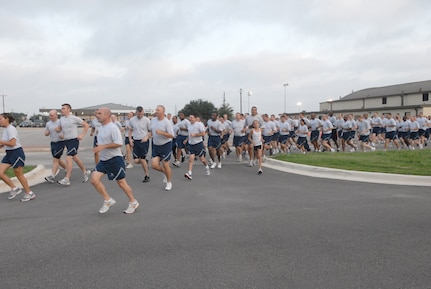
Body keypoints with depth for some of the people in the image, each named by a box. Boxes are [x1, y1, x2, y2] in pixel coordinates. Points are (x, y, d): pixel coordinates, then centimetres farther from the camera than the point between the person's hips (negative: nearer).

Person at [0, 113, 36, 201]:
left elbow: (12, 143, -24)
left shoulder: (11, 129, -15)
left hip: (17, 153, -9)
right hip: (9, 154, 9)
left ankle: (29, 193, 12)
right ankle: (14, 188, 12)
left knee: (19, 174, 0)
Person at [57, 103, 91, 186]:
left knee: (68, 158, -15)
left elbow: (86, 125, -5)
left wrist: (82, 135, -12)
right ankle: (85, 172, 34)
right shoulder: (61, 119, 9)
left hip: (74, 140, -7)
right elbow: (60, 128, 22)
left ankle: (67, 179, -15)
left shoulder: (74, 118, -9)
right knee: (75, 158, 16)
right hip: (66, 141, 7)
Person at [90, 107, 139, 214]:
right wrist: (98, 148, 16)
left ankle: (133, 202, 20)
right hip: (103, 160, 8)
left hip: (115, 159, -8)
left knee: (121, 182, 1)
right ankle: (108, 200, 9)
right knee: (94, 179, -5)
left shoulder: (113, 128, -16)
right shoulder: (101, 128, 12)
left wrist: (103, 146, -26)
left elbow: (119, 143, -24)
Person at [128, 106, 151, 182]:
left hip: (144, 141, -3)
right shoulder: (132, 120, 1)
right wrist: (130, 139, 1)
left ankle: (147, 176, 10)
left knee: (142, 160, -6)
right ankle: (145, 162, 34)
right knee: (136, 161, -1)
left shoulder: (146, 120, -8)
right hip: (135, 141, 3)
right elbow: (130, 130, 14)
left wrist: (146, 137, -18)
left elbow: (150, 131, 0)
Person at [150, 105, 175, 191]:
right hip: (155, 146, 6)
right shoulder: (153, 120, 4)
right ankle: (165, 172, 28)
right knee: (154, 165, -4)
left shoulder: (167, 122, -15)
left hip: (166, 145, -5)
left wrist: (161, 132, -29)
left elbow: (172, 135, -20)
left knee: (165, 165, 1)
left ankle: (169, 183, 22)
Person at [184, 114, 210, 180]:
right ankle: (189, 174, -14)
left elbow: (203, 134, -17)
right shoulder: (189, 125, 14)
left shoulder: (199, 124, -9)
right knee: (191, 159, -7)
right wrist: (187, 140, 15)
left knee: (202, 159, 7)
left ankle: (207, 168, 36)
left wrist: (194, 134, -20)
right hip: (191, 144, 5)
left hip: (198, 144, -5)